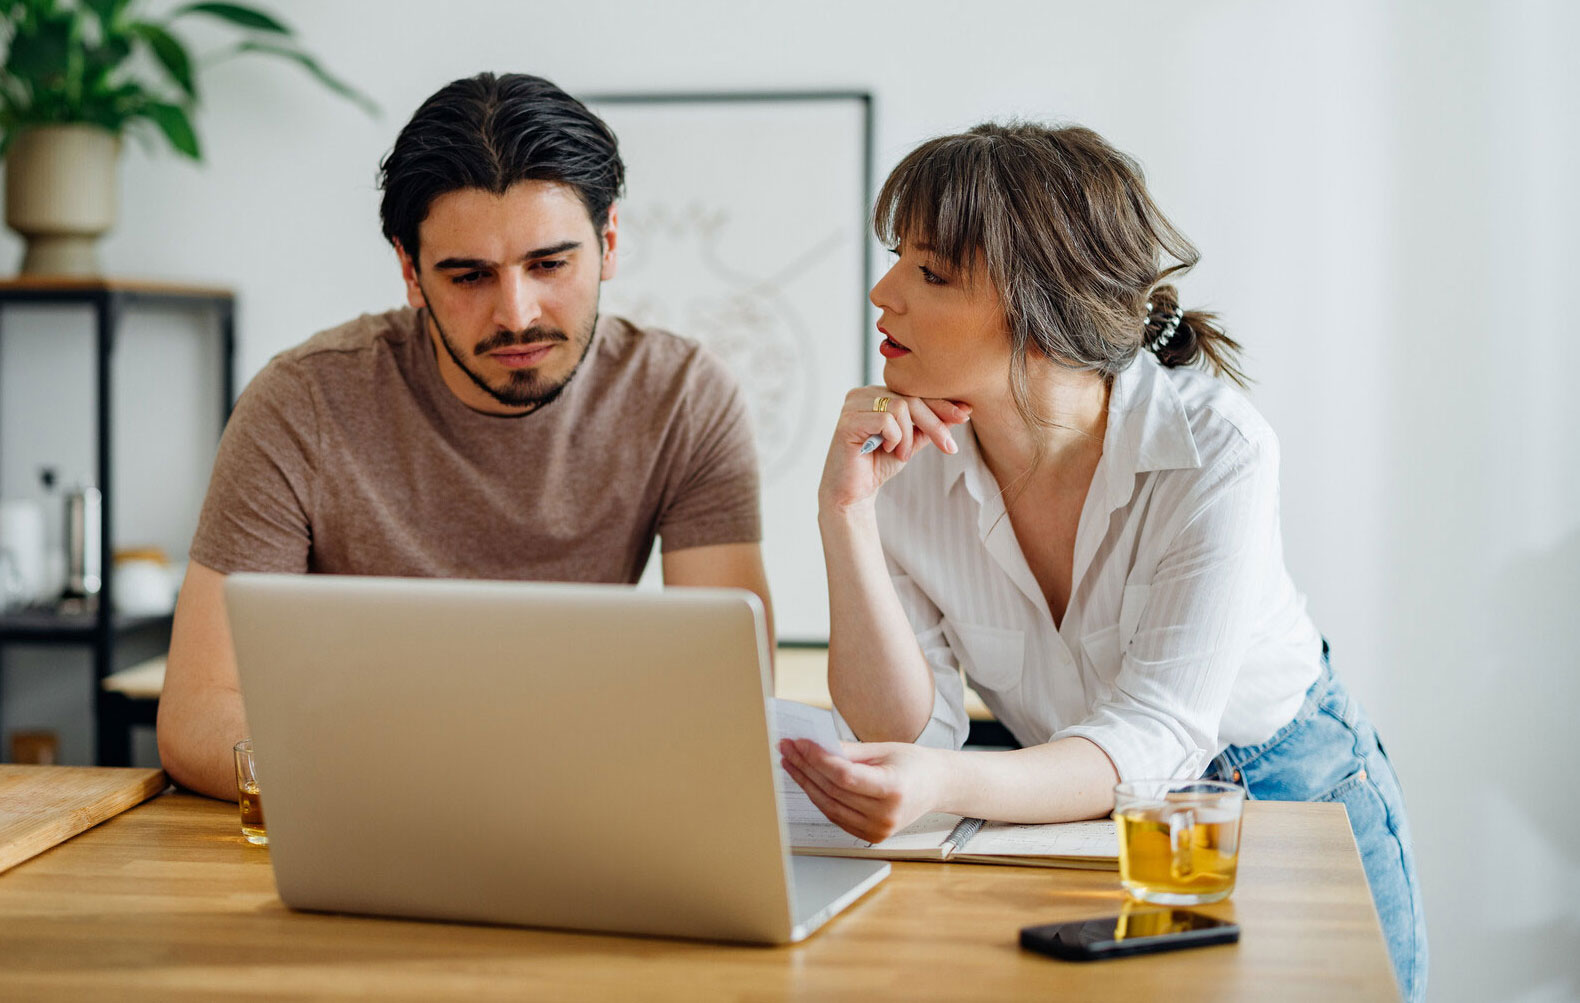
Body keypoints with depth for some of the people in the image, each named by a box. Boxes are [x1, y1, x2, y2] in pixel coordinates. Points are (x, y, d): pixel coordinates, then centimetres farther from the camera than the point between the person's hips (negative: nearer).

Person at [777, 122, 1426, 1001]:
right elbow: (907, 731, -16)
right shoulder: (903, 456, -13)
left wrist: (945, 787, -48)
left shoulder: (1215, 451, -24)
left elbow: (1152, 739, -29)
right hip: (1069, 810, 3)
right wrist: (846, 512, -28)